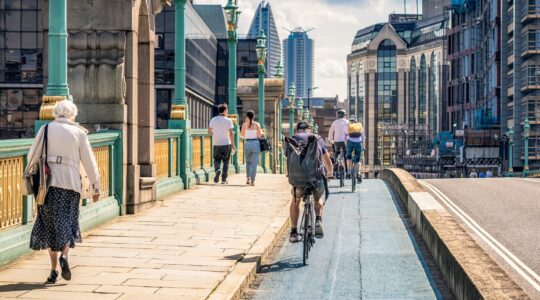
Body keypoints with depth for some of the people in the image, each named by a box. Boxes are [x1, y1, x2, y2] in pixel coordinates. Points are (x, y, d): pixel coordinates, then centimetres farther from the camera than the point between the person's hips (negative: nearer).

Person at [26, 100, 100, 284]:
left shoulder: (46, 129, 6)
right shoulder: (79, 133, 5)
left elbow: (33, 156, 4)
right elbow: (89, 162, 5)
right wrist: (95, 187, 11)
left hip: (48, 182, 1)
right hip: (70, 183, -1)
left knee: (49, 224, 9)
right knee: (67, 222, 5)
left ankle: (53, 269, 7)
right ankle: (63, 255, -21)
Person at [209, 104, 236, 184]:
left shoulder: (213, 120, 0)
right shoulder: (228, 121, -6)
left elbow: (209, 131, 4)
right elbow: (231, 133, -9)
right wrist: (233, 145, -5)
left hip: (217, 144, 1)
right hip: (226, 144, -1)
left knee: (217, 160, 14)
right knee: (225, 162, 9)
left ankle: (218, 170, -17)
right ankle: (224, 179, 7)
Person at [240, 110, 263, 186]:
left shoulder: (244, 124, 1)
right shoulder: (257, 124, -1)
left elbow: (242, 135, 9)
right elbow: (260, 135, -2)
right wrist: (261, 131, 18)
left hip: (247, 144, 1)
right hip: (256, 143, -1)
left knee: (248, 162, 21)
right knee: (254, 163, 1)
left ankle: (248, 179, 11)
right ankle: (252, 181, -5)